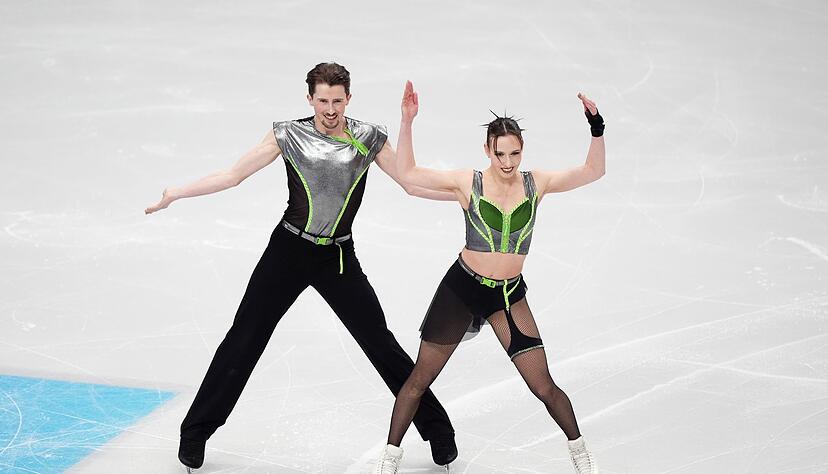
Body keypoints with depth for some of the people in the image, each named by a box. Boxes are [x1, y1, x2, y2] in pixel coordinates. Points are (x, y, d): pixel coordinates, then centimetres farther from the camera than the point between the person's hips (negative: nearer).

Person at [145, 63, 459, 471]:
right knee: (242, 341, 2)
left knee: (381, 344, 2)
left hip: (339, 259, 1)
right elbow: (233, 174, -2)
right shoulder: (289, 135, -4)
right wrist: (176, 193, -8)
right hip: (288, 253, 0)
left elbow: (413, 184, 6)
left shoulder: (368, 139, 0)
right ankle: (195, 435, 15)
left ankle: (437, 430, 16)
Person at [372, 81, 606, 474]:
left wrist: (596, 127, -17)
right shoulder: (468, 183, -10)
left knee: (544, 386, 2)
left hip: (509, 295, 1)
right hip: (461, 288, -1)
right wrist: (407, 122, -21)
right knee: (420, 379, 4)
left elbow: (592, 171, -4)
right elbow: (407, 174, -13)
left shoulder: (536, 184, -4)